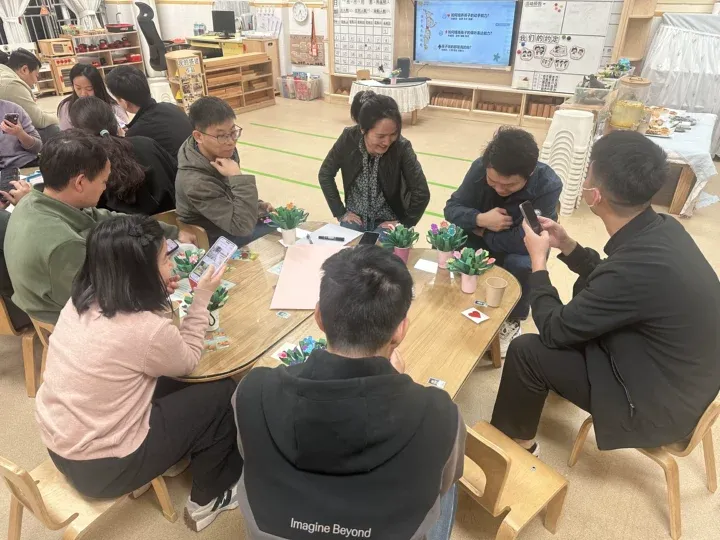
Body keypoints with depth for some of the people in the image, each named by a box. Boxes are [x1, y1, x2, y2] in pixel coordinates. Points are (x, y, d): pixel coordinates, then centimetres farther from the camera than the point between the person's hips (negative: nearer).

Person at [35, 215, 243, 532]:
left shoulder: (82, 298, -7)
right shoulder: (147, 329, -29)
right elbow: (188, 361, -8)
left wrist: (162, 292, 2)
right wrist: (202, 298, -5)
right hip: (100, 467, -7)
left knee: (177, 386, 17)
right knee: (224, 395, 3)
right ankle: (208, 499, 23)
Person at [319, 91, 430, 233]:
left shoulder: (401, 147, -23)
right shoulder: (348, 139, -17)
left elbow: (422, 193, -15)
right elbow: (325, 175, -4)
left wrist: (404, 224, -12)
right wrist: (340, 213, -5)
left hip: (387, 220, -1)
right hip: (356, 216, 2)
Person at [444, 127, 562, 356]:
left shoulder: (548, 185, -32)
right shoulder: (480, 167, -21)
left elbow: (527, 242, -34)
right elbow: (451, 208, -16)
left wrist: (482, 232, -23)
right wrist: (480, 219, -35)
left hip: (521, 248, -2)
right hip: (483, 236, 3)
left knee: (522, 265, -35)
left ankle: (512, 321, -5)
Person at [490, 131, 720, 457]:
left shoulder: (637, 266, -35)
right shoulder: (660, 229, -9)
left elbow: (553, 329, -20)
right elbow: (607, 285, 11)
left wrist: (539, 260, -9)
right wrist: (567, 246, 2)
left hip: (659, 402, -8)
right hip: (680, 375, 9)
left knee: (526, 351, -8)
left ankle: (515, 438, 19)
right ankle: (554, 381, 38)